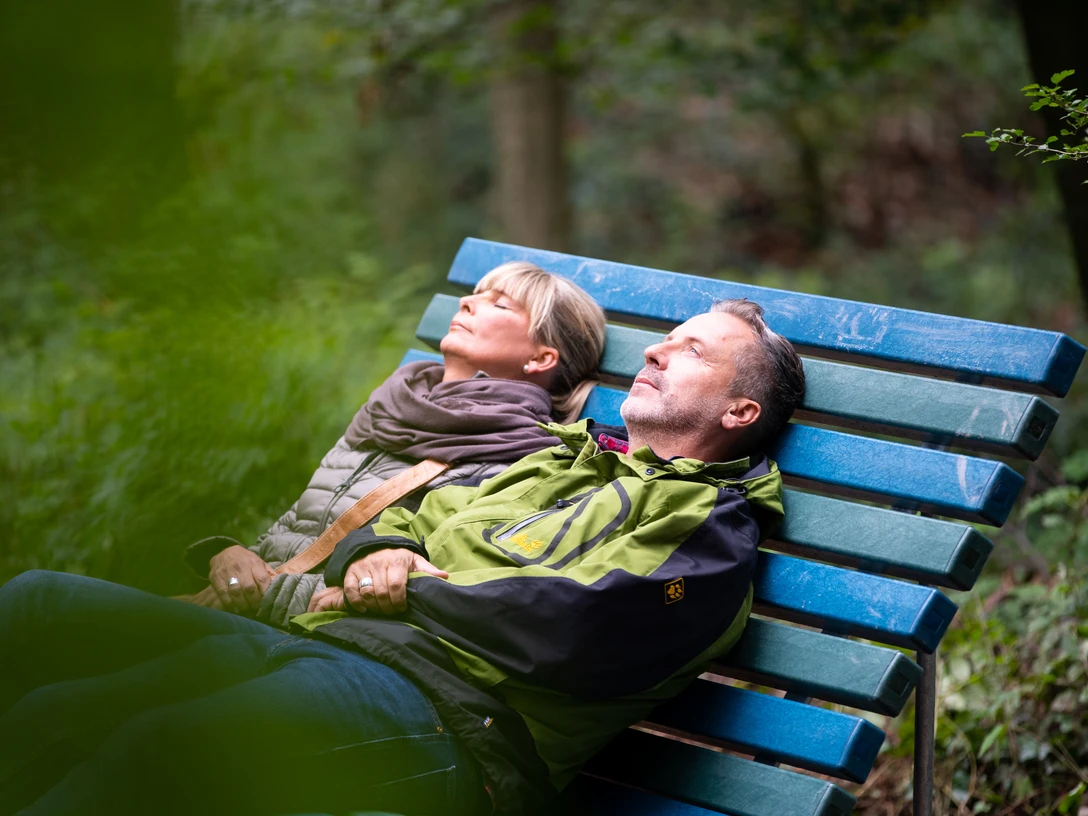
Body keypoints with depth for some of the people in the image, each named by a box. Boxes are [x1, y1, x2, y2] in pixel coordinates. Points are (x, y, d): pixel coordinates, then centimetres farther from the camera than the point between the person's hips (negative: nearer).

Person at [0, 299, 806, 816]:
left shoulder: (710, 524, 6)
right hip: (325, 650, 9)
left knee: (163, 744, -36)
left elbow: (573, 627, -12)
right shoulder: (560, 461, 32)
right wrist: (376, 552, 6)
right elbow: (409, 516, 32)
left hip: (445, 707, -8)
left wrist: (408, 591, -1)